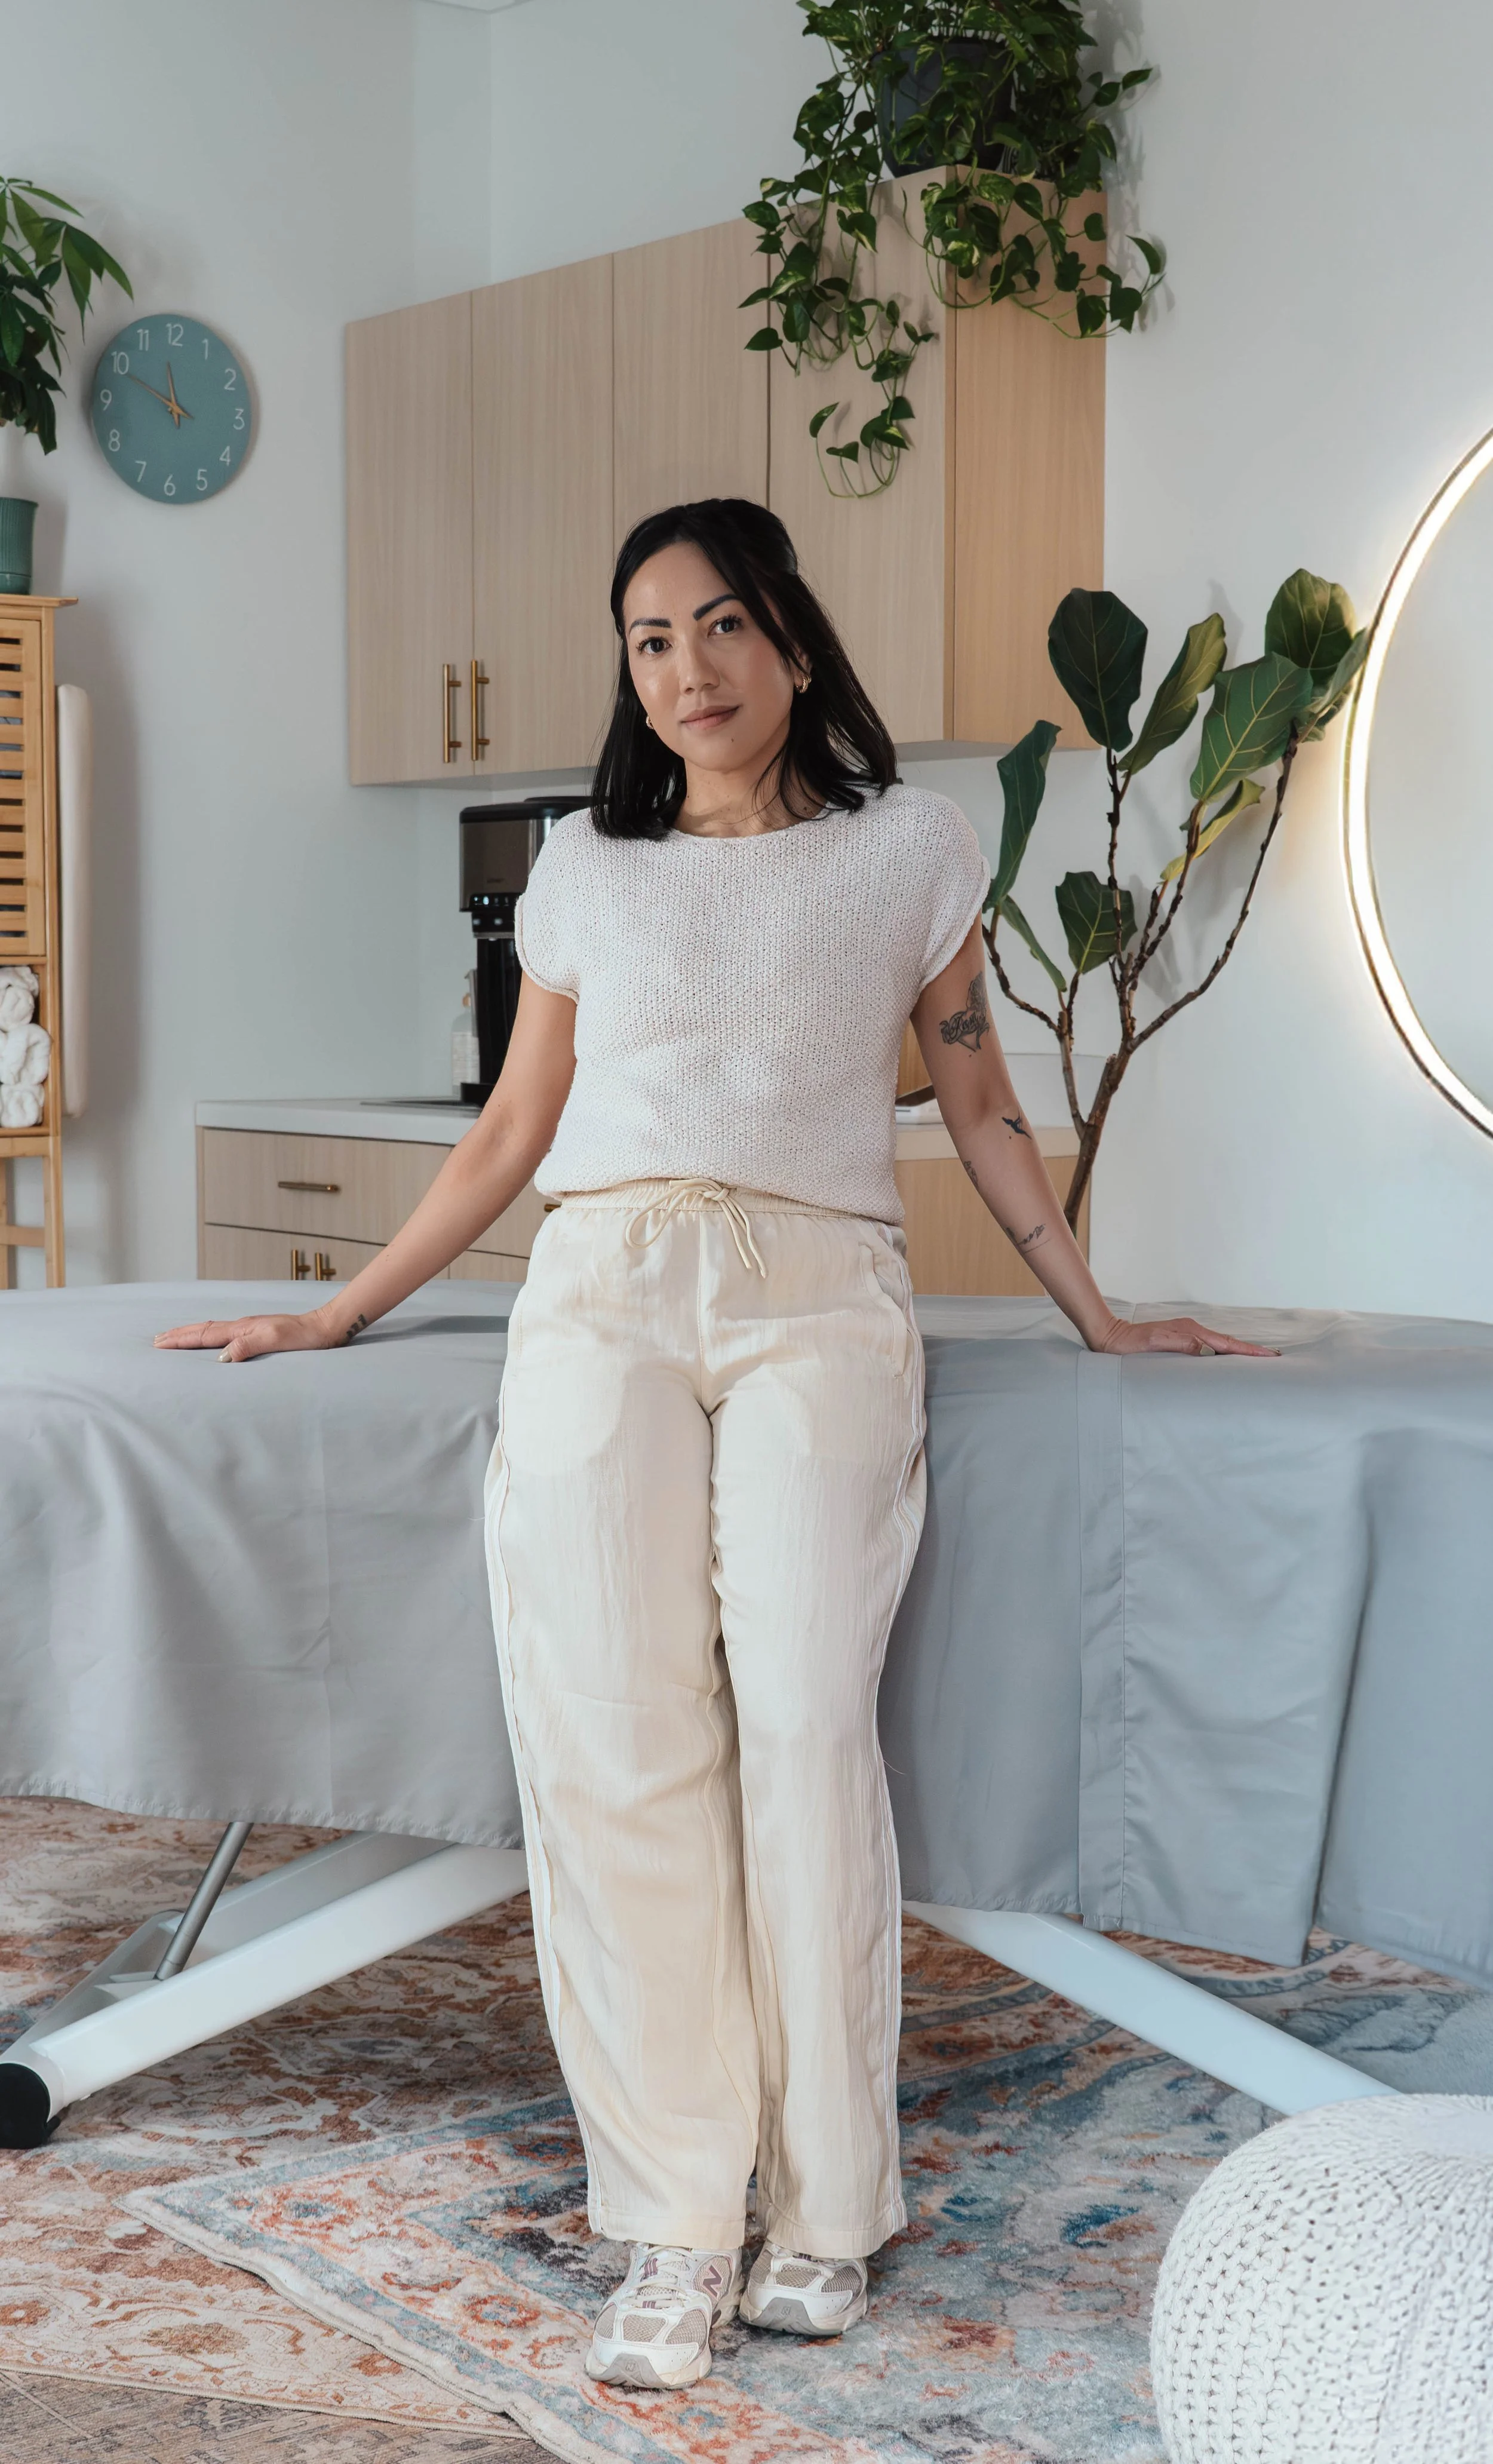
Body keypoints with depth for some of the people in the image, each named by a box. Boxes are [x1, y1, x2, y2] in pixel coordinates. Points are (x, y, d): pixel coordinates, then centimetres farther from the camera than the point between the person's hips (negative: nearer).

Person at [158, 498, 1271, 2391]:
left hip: (815, 1304, -2)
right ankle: (680, 2220, -5)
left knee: (804, 1720, -18)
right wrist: (338, 1315, 21)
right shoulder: (586, 868, 18)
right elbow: (512, 1131, 22)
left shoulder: (909, 850, 13)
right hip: (602, 1294, 2)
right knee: (617, 1738, -11)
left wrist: (1098, 1315, 18)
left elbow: (980, 1109, 19)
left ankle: (822, 2203, -6)